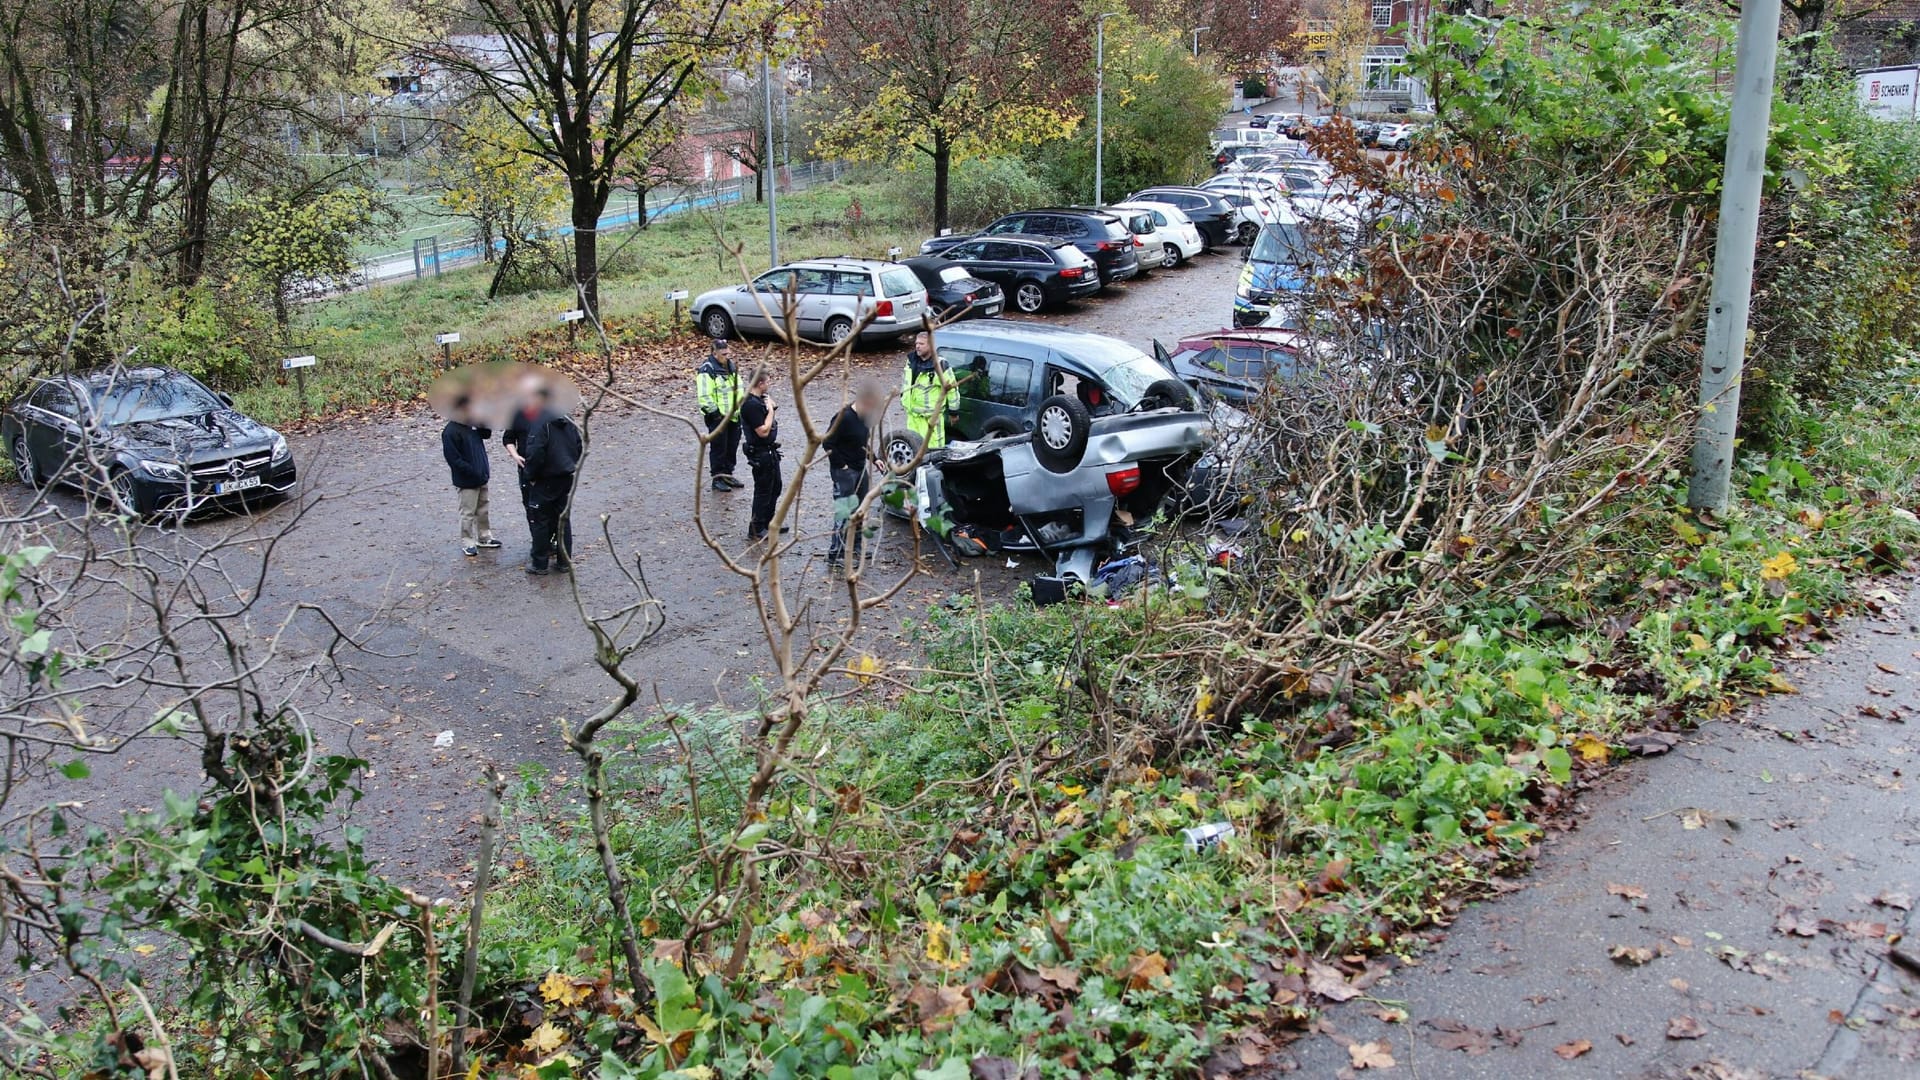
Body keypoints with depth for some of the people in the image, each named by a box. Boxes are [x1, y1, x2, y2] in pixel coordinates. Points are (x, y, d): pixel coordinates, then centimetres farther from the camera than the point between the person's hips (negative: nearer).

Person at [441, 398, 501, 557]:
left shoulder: (472, 424, 1)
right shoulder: (450, 432, -22)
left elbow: (487, 434, 10)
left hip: (481, 478, 8)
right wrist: (474, 472, -22)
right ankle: (467, 543, 15)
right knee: (468, 513, 3)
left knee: (483, 510, 20)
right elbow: (454, 460, -23)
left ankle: (484, 537, 34)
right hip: (466, 482, -8)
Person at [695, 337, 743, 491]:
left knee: (732, 447, 13)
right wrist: (715, 413, -19)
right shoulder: (707, 370, -14)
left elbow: (739, 388, 21)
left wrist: (741, 408, 13)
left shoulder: (730, 366, 11)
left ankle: (728, 475, 26)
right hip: (718, 418, -8)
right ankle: (718, 478, 8)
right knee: (718, 448, 0)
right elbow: (704, 396, -19)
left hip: (734, 416, 8)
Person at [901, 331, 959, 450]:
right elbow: (905, 380, 23)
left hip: (931, 416, -7)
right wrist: (903, 398, 28)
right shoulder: (911, 361, 5)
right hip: (913, 414, 7)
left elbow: (952, 388, -9)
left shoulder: (940, 365, -16)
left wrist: (953, 410, -4)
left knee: (932, 446, -8)